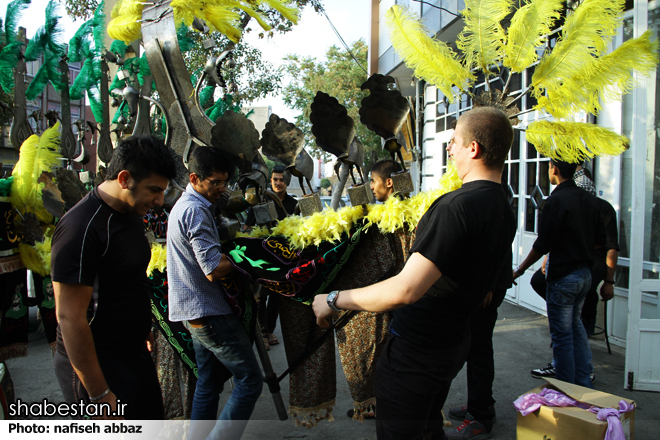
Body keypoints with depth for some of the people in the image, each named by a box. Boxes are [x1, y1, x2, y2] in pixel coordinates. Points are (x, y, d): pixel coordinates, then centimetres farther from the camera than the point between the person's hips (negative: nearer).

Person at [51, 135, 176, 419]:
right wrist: (99, 394, -21)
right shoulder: (83, 228, -23)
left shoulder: (131, 213, 6)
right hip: (98, 366, -9)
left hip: (133, 352, 9)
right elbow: (70, 318, -24)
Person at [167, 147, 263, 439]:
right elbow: (215, 270, -23)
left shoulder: (184, 205, 15)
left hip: (196, 313, 10)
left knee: (208, 382, 18)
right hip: (209, 313, -10)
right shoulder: (195, 210, -18)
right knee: (250, 380, -4)